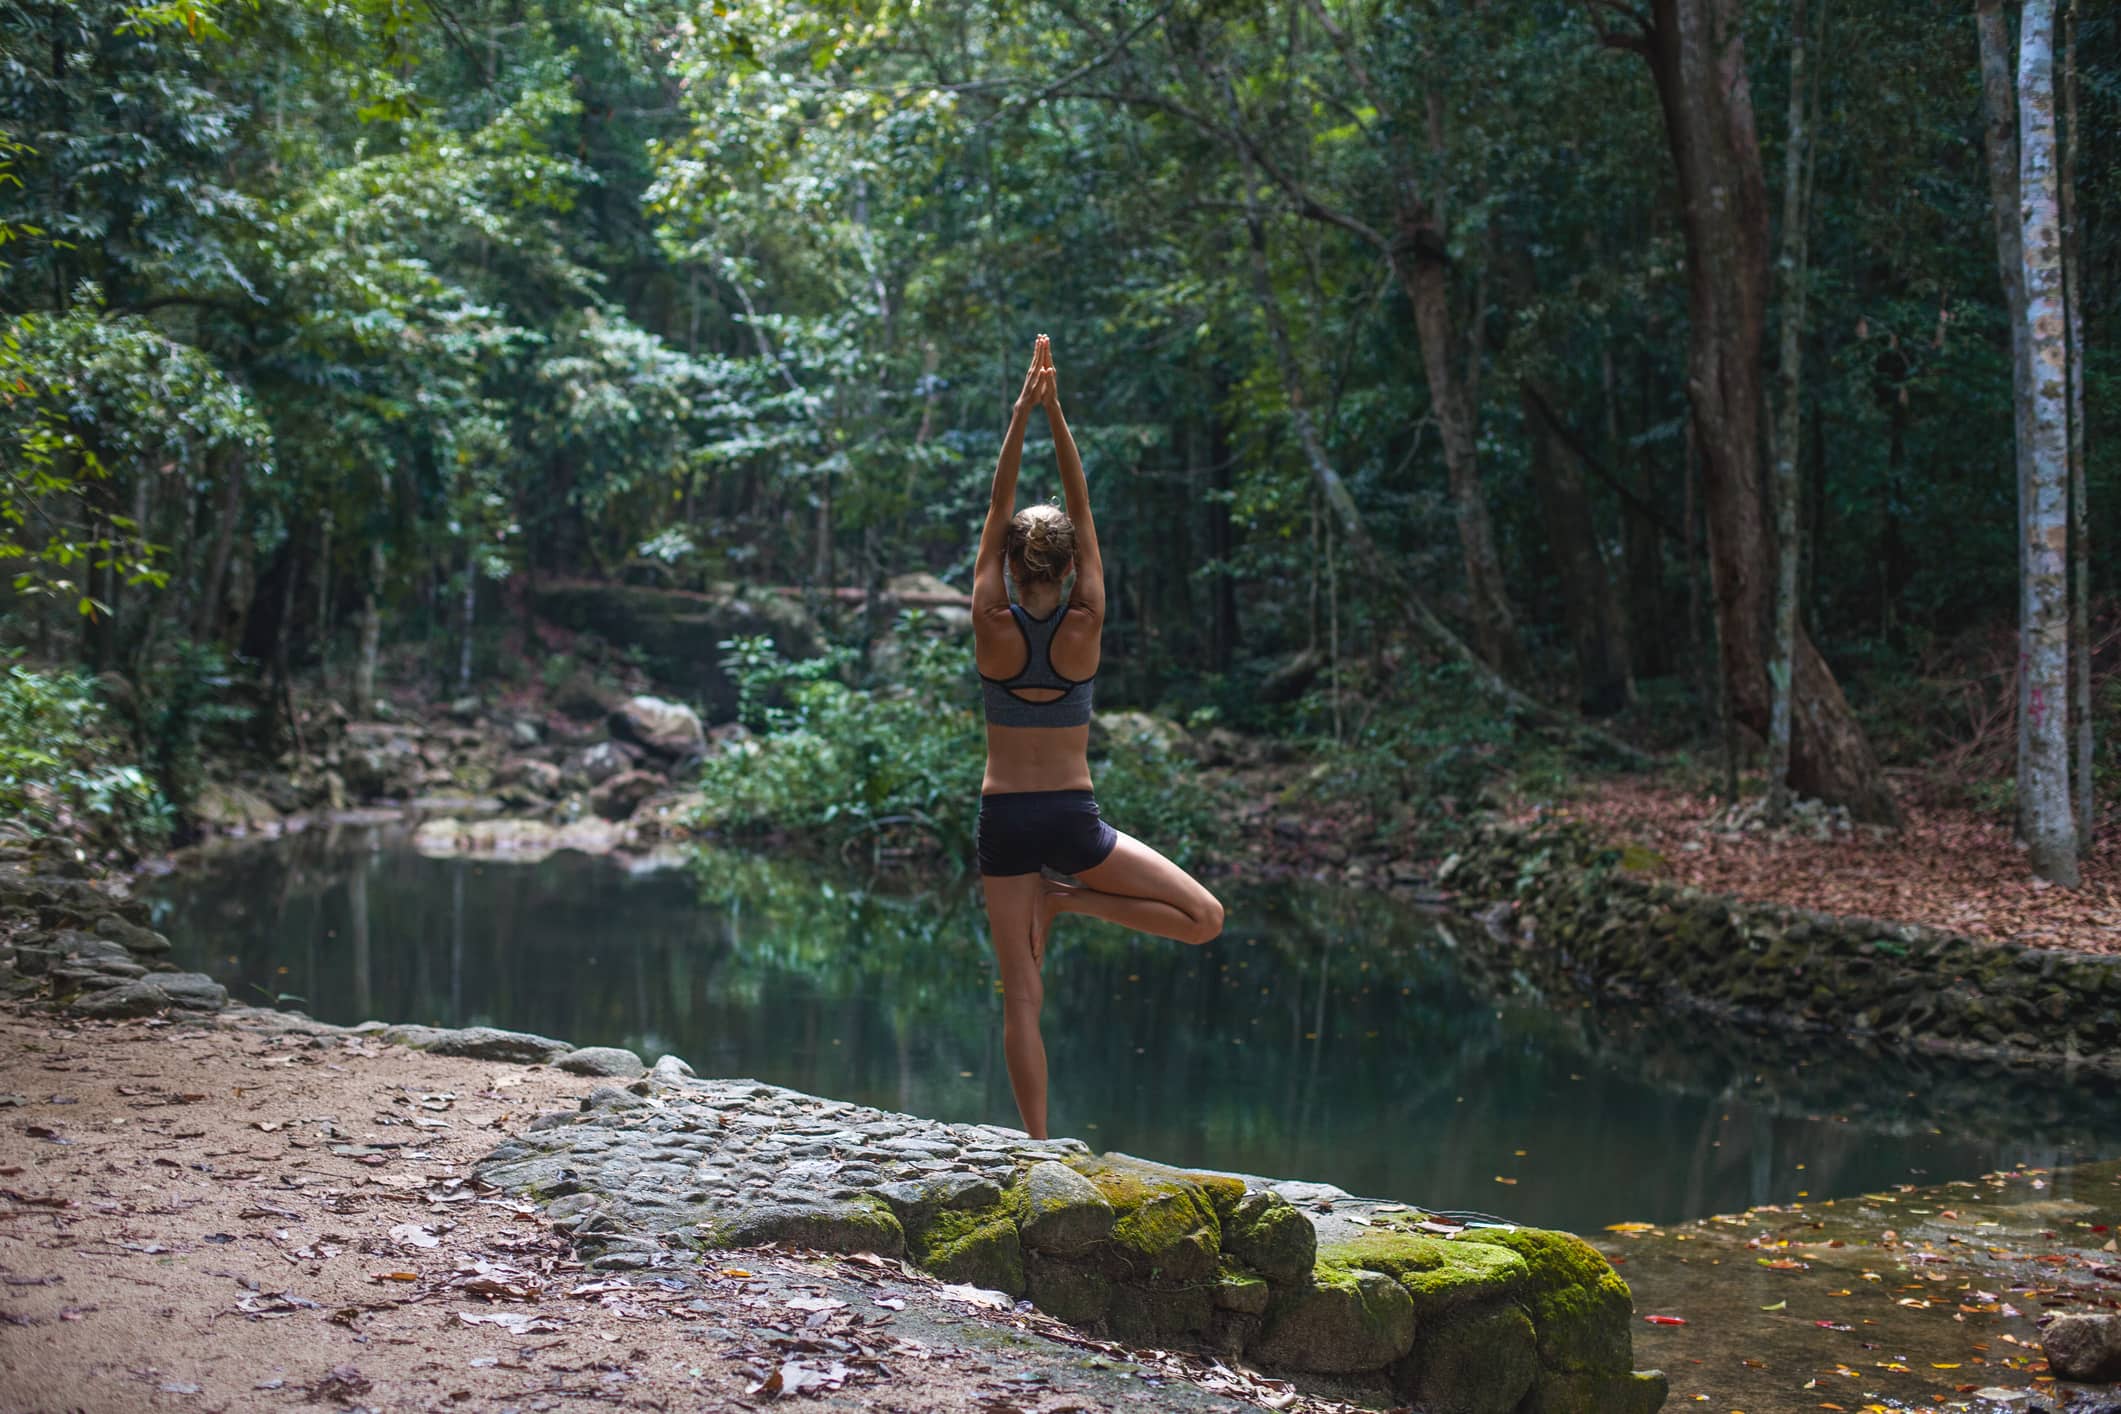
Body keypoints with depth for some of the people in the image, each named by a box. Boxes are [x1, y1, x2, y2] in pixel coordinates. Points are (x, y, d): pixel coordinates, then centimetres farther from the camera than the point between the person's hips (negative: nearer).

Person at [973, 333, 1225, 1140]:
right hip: (1073, 816, -2)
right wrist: (1057, 415, -6)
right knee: (1204, 917, 11)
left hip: (1005, 819, 2)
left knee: (1021, 995, 5)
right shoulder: (1085, 626, -8)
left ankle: (1037, 1142, 2)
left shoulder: (994, 628, -8)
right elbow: (1083, 512, -4)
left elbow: (997, 511, -3)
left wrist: (1023, 413, -6)